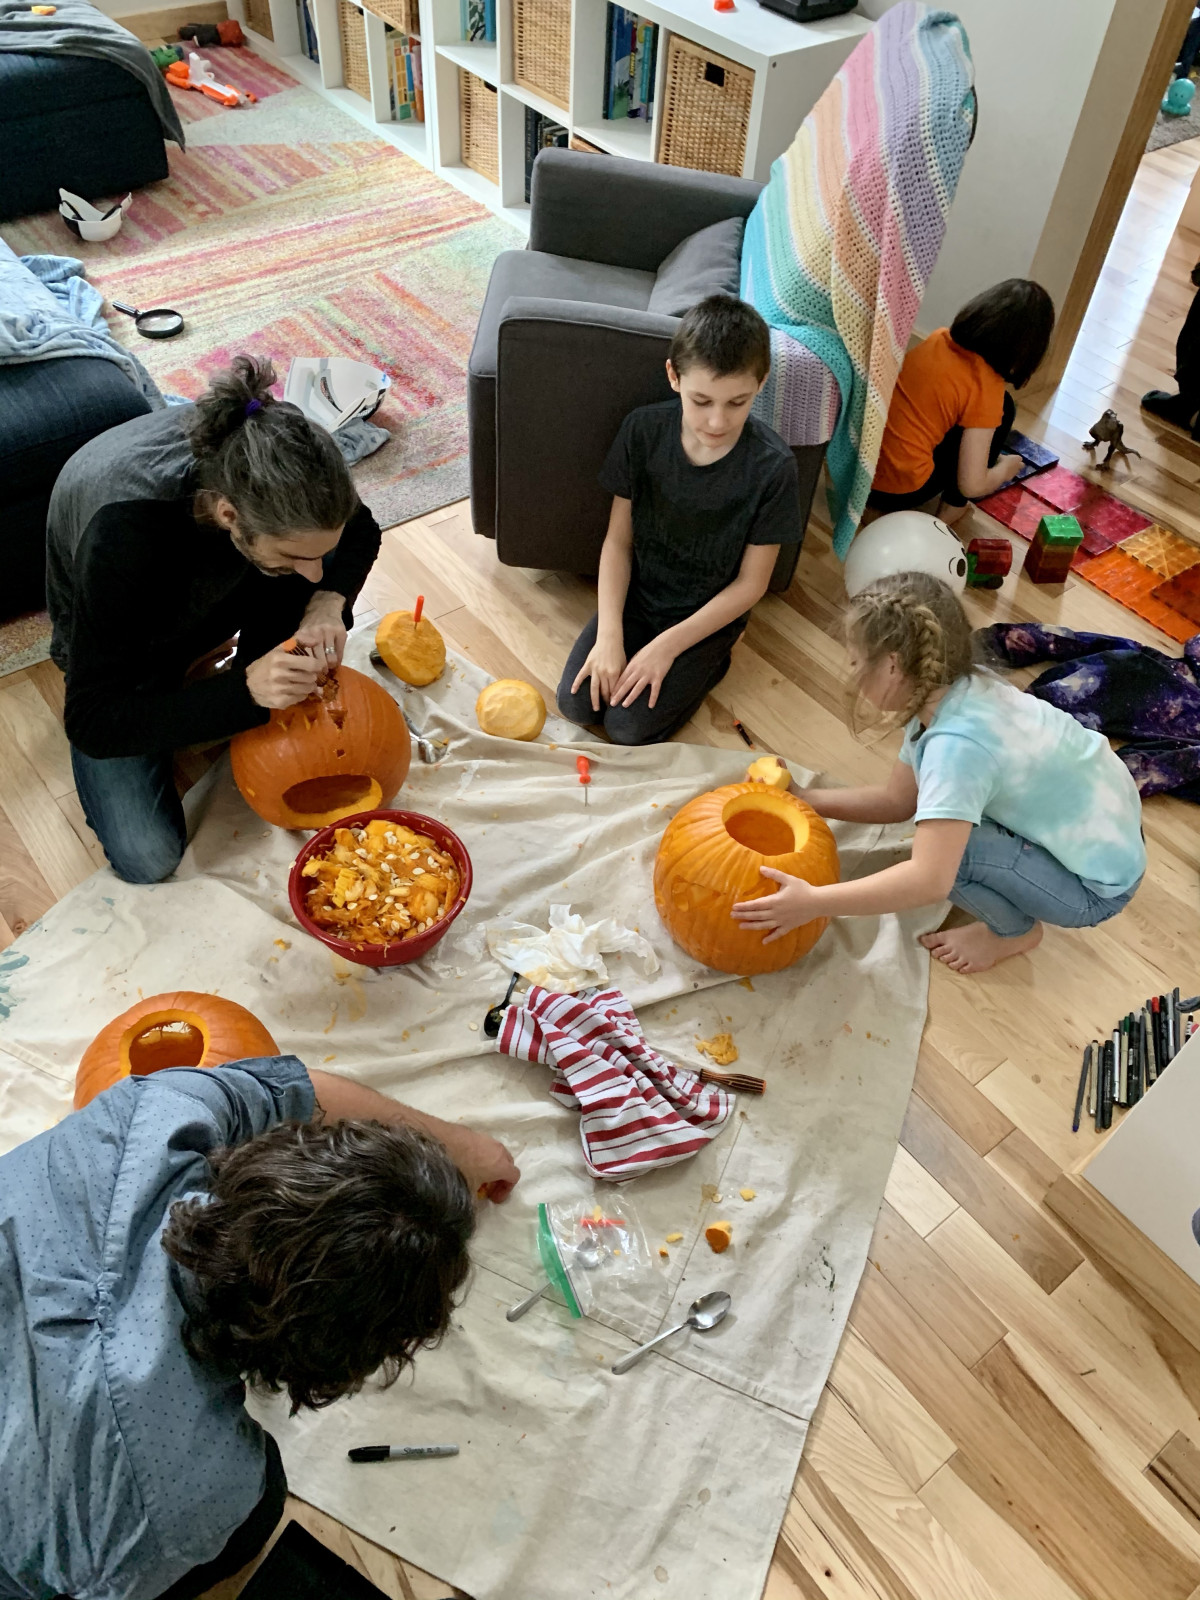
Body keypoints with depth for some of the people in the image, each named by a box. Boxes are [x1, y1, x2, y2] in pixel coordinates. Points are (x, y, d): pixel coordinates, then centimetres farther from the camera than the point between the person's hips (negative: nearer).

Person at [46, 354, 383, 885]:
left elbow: (360, 530, -9)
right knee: (146, 857, -16)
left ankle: (273, 716, -5)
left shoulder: (273, 455, -31)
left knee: (305, 537, -28)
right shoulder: (122, 535, -44)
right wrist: (245, 688, -47)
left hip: (211, 595, 4)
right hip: (120, 643, -3)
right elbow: (93, 725, -36)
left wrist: (328, 602, -30)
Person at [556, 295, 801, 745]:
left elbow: (750, 583, -15)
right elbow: (618, 539, -8)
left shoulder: (772, 466, -23)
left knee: (628, 727, -14)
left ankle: (708, 663, 10)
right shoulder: (643, 430, -15)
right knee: (577, 702, -11)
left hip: (708, 615, -3)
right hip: (637, 595, 3)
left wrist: (668, 645, -19)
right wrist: (609, 635, -18)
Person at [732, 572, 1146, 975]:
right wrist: (802, 799, -1)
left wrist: (811, 902, -37)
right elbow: (897, 799, 4)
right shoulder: (950, 692, -5)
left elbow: (929, 880, -40)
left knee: (945, 849, -23)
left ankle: (1015, 929, 4)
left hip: (1094, 886, -8)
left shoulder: (957, 744, -32)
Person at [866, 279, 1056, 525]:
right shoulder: (986, 388, -13)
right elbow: (972, 485, -13)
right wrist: (1005, 468, 10)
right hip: (897, 490, -7)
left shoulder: (940, 338, 6)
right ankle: (952, 507, 16)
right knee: (1003, 408, 7)